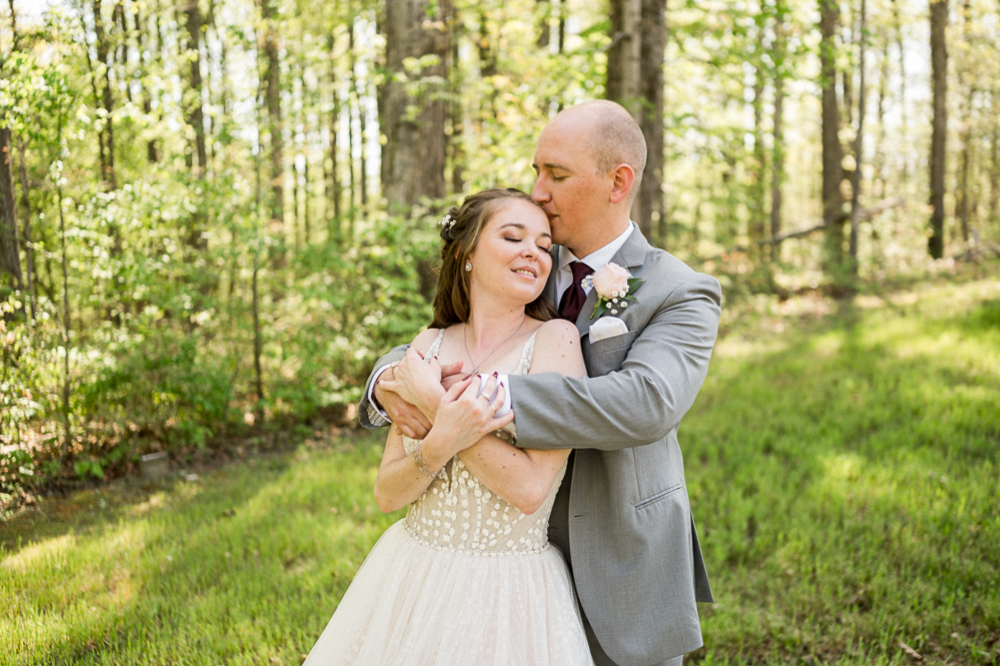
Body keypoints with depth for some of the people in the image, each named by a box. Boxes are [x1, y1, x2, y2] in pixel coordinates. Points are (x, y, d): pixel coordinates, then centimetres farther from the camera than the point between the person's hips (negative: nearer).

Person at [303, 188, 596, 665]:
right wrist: (442, 442, -22)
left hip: (509, 595, -3)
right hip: (410, 580, 4)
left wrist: (431, 403, -17)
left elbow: (530, 489, -20)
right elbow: (386, 494, -2)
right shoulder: (429, 348, -1)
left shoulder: (556, 340, -12)